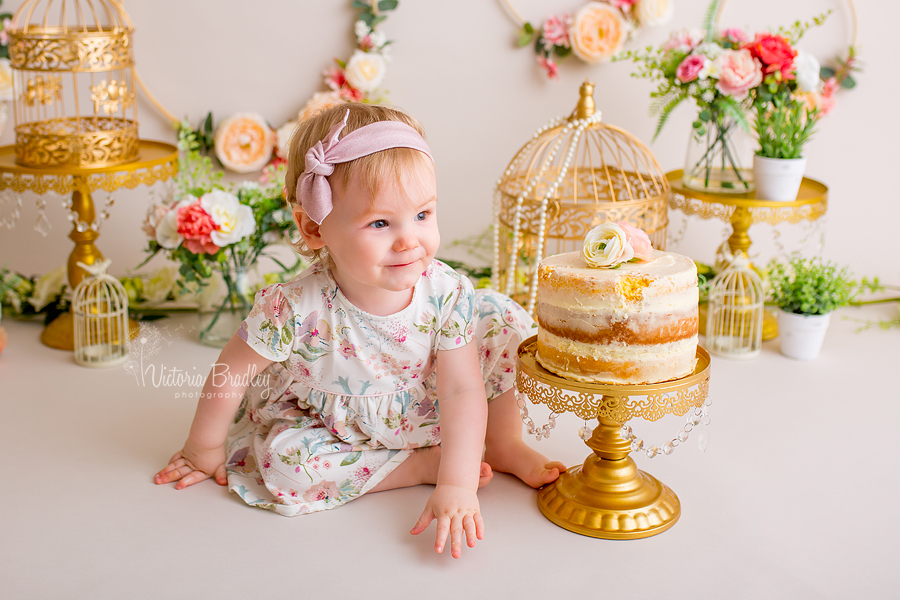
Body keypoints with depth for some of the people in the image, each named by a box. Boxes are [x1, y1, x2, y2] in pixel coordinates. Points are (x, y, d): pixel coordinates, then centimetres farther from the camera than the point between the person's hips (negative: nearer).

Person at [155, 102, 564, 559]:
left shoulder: (447, 294, -26)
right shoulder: (297, 310, -33)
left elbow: (462, 390, -25)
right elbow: (229, 375, -19)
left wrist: (459, 487, -34)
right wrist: (204, 452, -5)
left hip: (426, 415, 1)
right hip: (334, 428, -1)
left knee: (500, 317, -13)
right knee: (284, 461, -32)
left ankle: (505, 445, 4)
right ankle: (424, 464, -16)